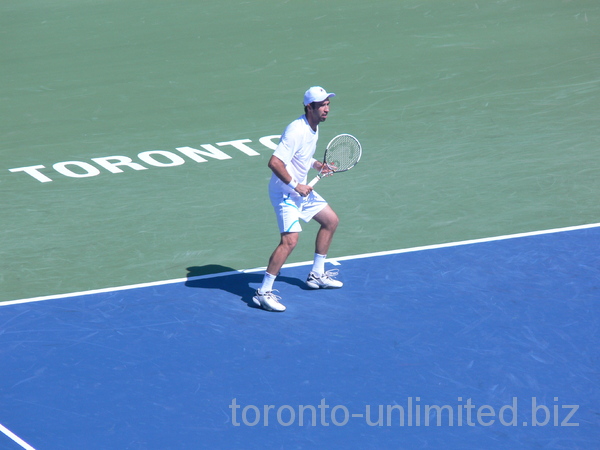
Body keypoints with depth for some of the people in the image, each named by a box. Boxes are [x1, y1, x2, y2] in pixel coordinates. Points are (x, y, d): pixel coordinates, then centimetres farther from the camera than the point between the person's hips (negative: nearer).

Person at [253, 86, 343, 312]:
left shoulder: (313, 128, 6)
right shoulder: (297, 131, -26)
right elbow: (274, 162, -32)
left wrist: (316, 164, 6)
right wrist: (295, 186, -27)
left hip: (301, 189, 10)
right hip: (284, 192, -10)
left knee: (331, 220, 20)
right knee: (290, 239, -22)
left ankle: (316, 275, 34)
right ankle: (263, 292, -17)